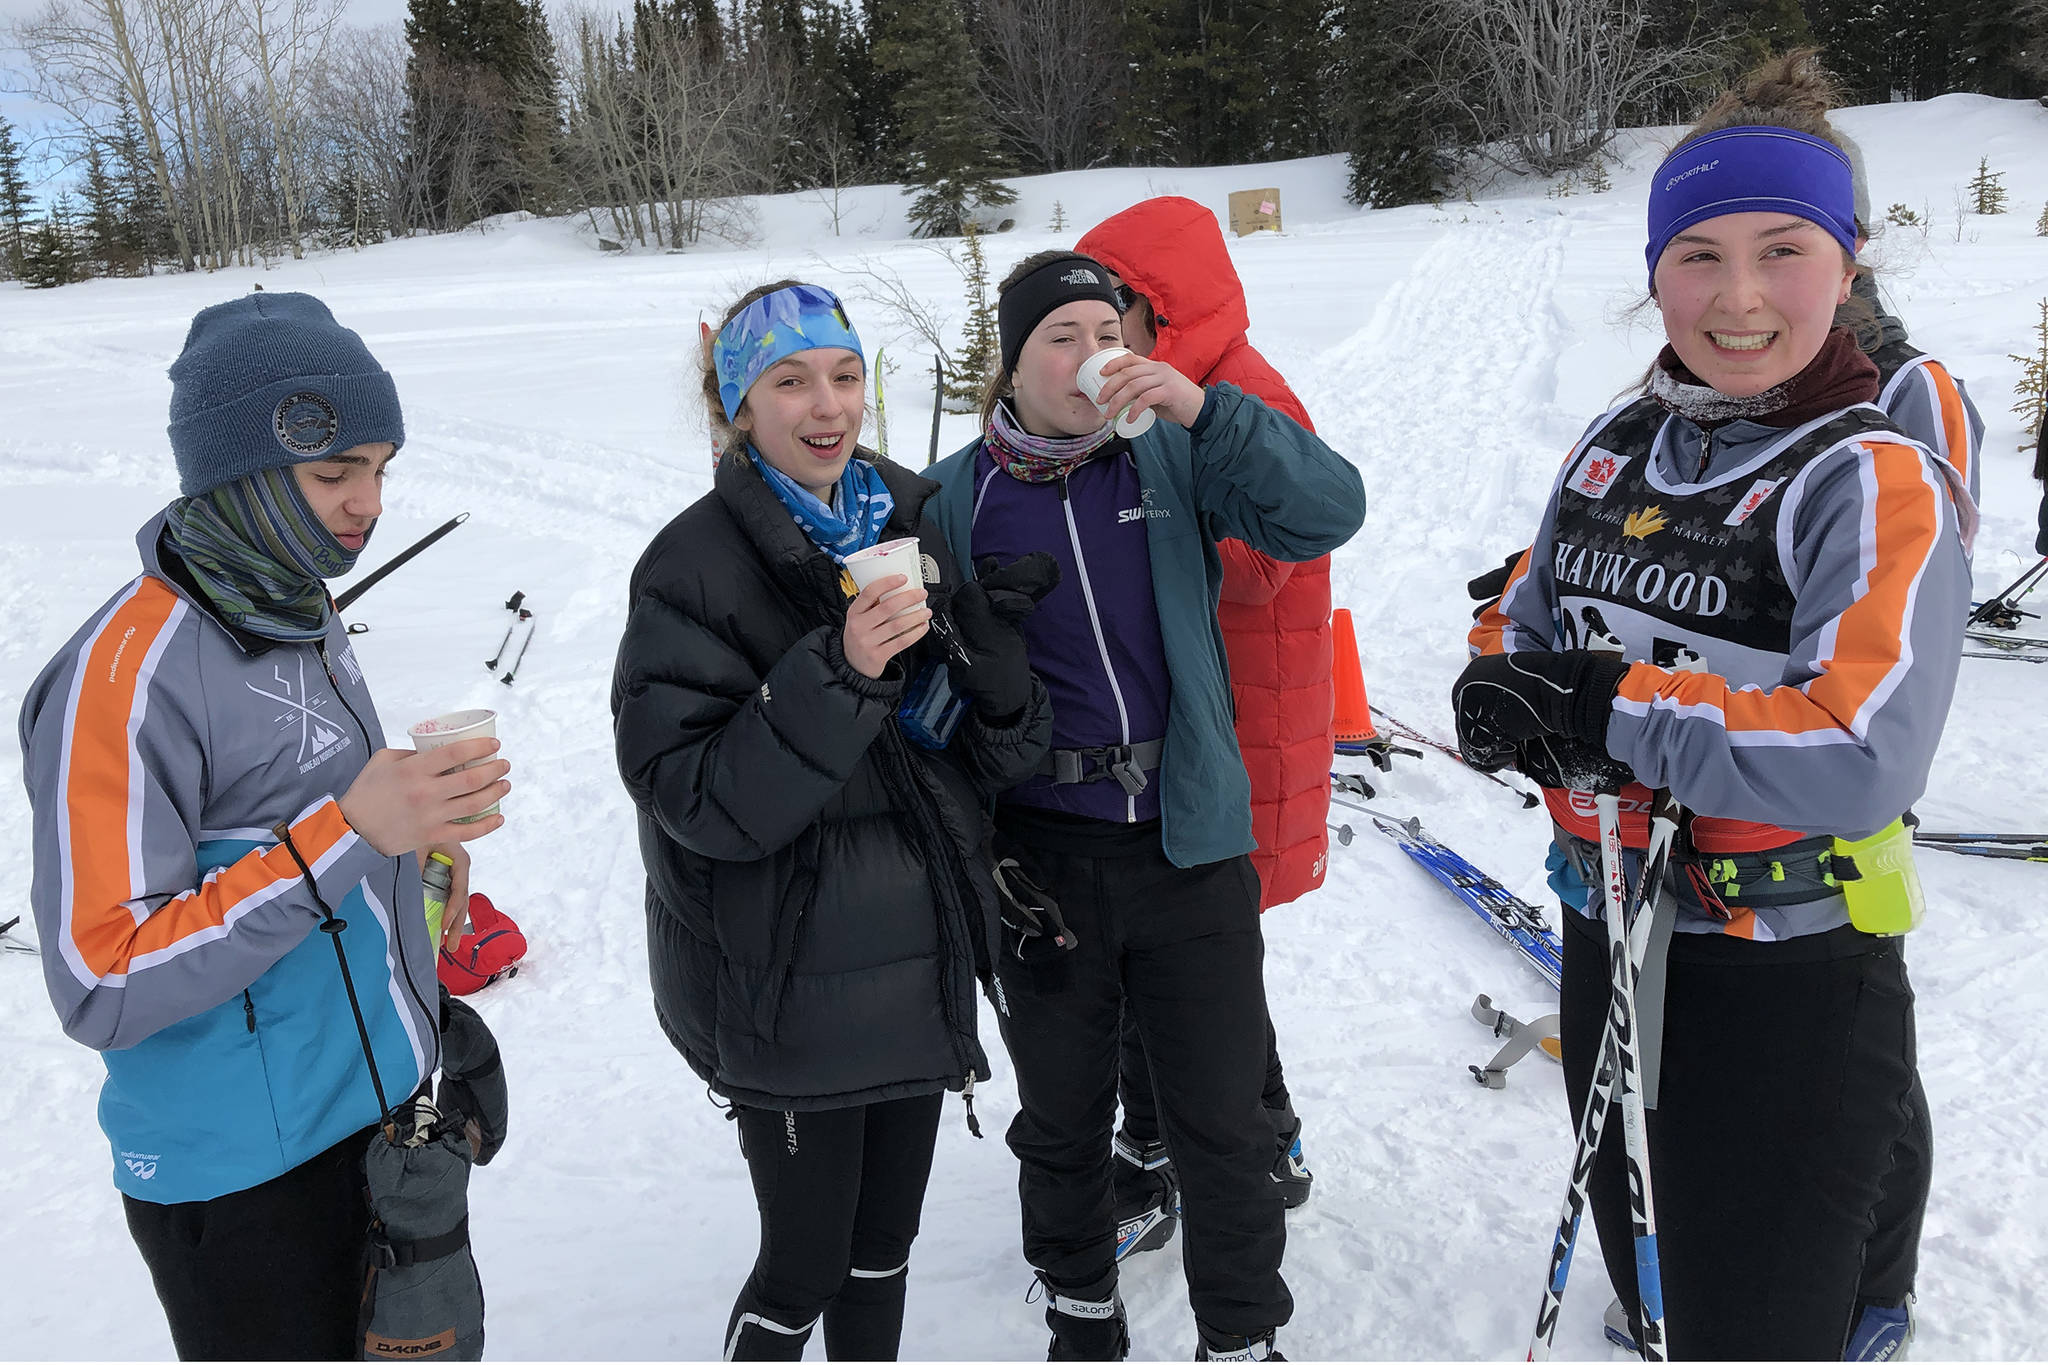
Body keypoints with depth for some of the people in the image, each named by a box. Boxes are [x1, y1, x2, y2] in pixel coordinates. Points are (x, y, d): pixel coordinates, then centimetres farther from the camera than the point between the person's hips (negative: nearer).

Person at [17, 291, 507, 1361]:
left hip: (390, 1108, 8)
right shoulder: (126, 672, -24)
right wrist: (348, 833, -32)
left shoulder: (298, 611, 4)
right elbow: (104, 989, -27)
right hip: (247, 1177, -8)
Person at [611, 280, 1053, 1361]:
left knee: (885, 1244, 21)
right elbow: (694, 799, -21)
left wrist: (989, 653, -18)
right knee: (805, 1267, 8)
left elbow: (997, 760, 3)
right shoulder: (695, 565, -13)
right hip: (787, 981, -5)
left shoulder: (912, 522, 3)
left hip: (918, 963, 5)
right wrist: (838, 675, -31)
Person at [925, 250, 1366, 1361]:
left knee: (1222, 1123, 11)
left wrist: (1203, 409, -25)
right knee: (1061, 1121, 18)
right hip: (1039, 860, 1)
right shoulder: (956, 498, -1)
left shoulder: (1175, 458, -2)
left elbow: (1328, 512, -15)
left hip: (1191, 843, 0)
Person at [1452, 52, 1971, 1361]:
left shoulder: (1877, 480, -17)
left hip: (1791, 990, -6)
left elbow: (1862, 760, -29)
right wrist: (1508, 694, -15)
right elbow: (1525, 628, 8)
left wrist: (1609, 710, -25)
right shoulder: (1618, 448, 2)